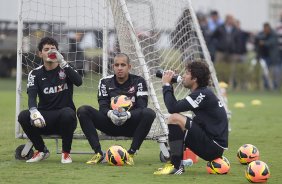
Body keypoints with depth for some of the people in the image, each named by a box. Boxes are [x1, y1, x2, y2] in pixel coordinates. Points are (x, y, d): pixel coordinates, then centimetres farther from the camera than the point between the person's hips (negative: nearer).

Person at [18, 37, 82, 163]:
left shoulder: (65, 69, 4)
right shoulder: (35, 74, 6)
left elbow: (78, 82, -19)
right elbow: (31, 97, -12)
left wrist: (62, 63, -27)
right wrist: (34, 112, -34)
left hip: (63, 120, -2)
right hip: (44, 120, 2)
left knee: (68, 113, -37)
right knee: (23, 116, -27)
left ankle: (66, 153, -13)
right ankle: (41, 150, -1)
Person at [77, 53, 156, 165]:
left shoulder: (138, 82, 0)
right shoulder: (105, 82, 5)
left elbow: (141, 107, -10)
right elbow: (103, 106, -4)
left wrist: (129, 114, -31)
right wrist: (110, 113, -28)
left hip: (131, 126, -2)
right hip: (110, 124, 2)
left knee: (149, 113, -33)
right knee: (83, 111, -19)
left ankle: (131, 153, -26)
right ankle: (98, 153, -22)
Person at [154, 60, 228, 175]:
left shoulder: (203, 95, -15)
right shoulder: (201, 93, 15)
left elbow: (173, 108, -19)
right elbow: (175, 107, 18)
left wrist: (166, 85, -6)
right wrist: (169, 86, 10)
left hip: (214, 147, -10)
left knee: (174, 119, -18)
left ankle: (175, 166, -16)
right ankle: (175, 164, 9)